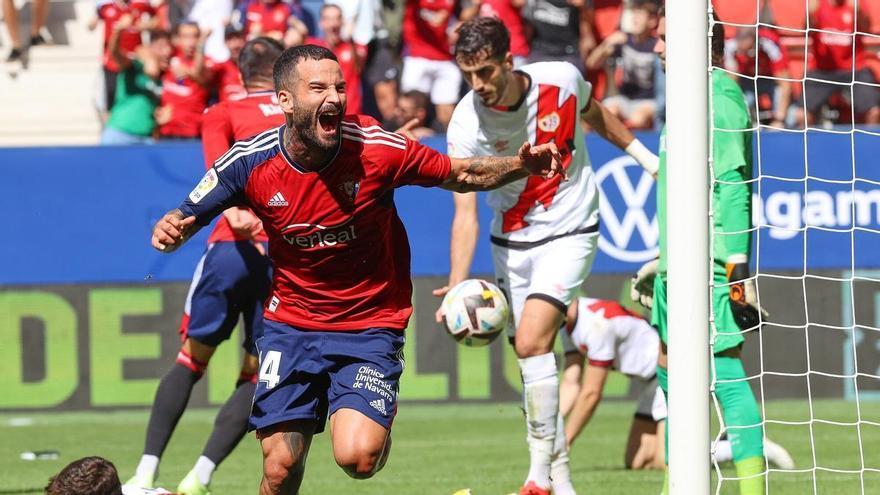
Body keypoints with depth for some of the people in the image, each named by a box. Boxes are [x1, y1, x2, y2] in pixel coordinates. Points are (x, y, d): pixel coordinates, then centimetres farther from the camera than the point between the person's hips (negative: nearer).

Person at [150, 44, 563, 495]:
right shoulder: (250, 162, -12)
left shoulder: (375, 148, -16)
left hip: (369, 326, -2)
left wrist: (520, 165, -19)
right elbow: (187, 217, 2)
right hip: (289, 326, 2)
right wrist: (169, 230, -22)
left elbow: (460, 175, -2)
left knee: (357, 457, -21)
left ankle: (379, 426, 16)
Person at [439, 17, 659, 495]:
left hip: (569, 231, -2)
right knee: (531, 361, 3)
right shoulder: (465, 125, -18)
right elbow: (465, 214, -17)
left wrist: (645, 155, 21)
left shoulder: (562, 79, -17)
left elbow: (595, 114, 9)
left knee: (531, 341, -20)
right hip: (511, 240, 2)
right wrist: (456, 288, -29)